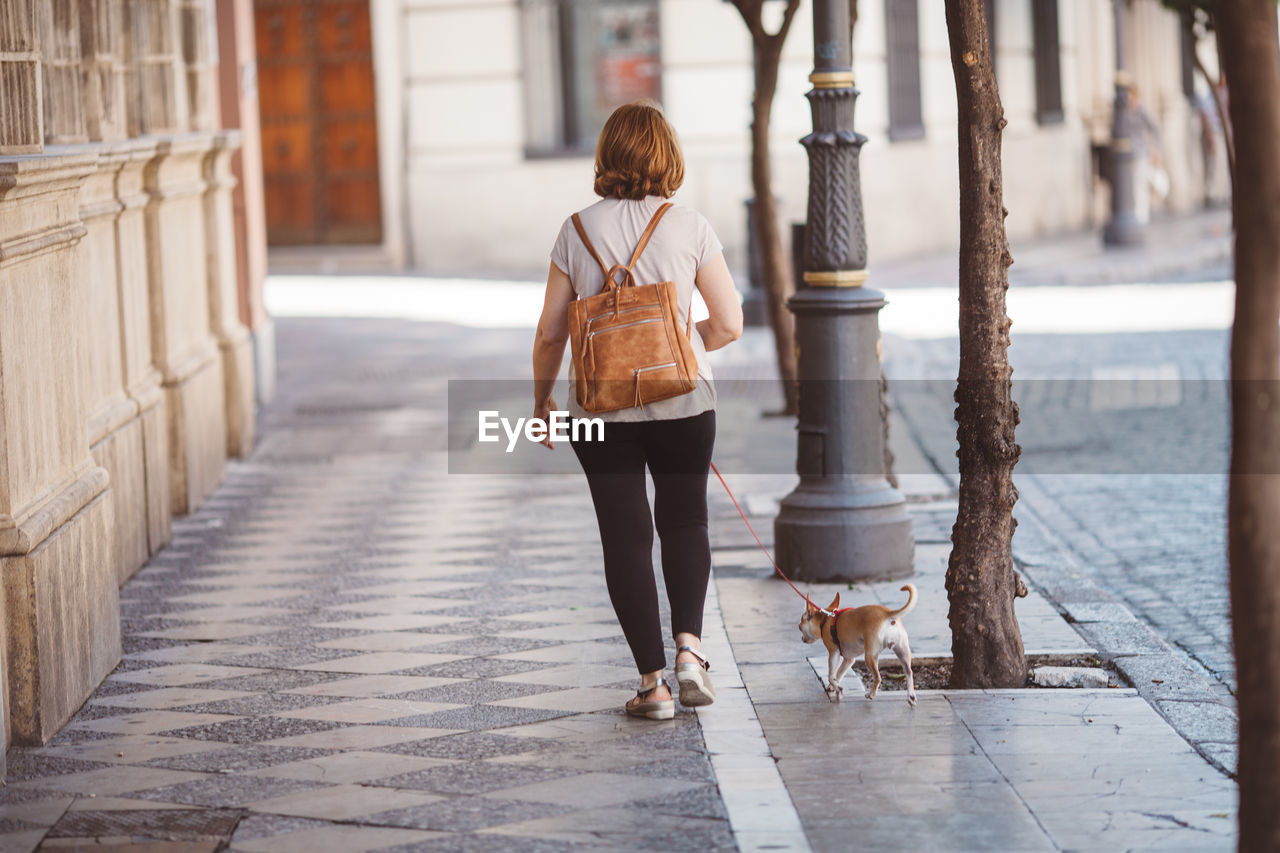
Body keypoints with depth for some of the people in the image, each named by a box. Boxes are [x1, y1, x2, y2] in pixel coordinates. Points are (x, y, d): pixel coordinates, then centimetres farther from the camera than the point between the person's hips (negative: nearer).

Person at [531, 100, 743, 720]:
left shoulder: (578, 231, -2)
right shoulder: (690, 227, -4)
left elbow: (550, 332, 1)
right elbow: (728, 325, -2)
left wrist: (541, 399, 17)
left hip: (601, 407, 0)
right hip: (682, 403, 0)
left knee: (626, 537, 7)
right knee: (685, 522, 19)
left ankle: (652, 682, 6)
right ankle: (689, 645, 1)